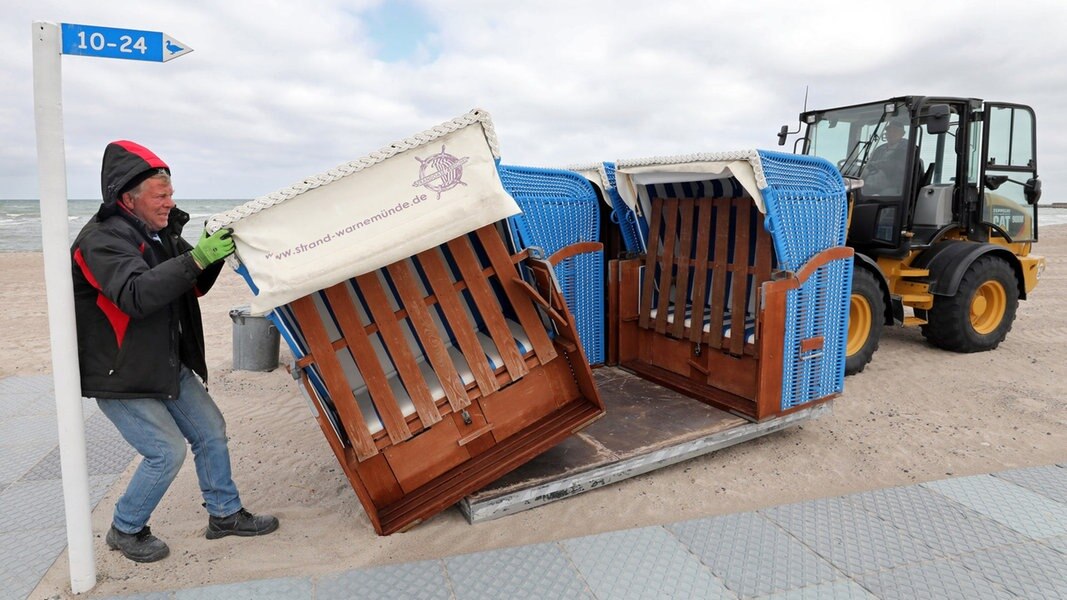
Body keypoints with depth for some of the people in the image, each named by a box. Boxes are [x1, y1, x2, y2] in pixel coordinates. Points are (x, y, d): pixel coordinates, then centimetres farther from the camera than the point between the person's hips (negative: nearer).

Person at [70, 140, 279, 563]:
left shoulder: (160, 231, 7)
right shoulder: (101, 241, -20)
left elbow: (192, 289, 12)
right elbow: (136, 295, -37)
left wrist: (214, 255, -5)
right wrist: (195, 258, -42)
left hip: (169, 366, 9)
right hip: (120, 377, -9)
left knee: (210, 431, 10)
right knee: (167, 451, -7)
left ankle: (224, 514, 25)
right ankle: (125, 531, 18)